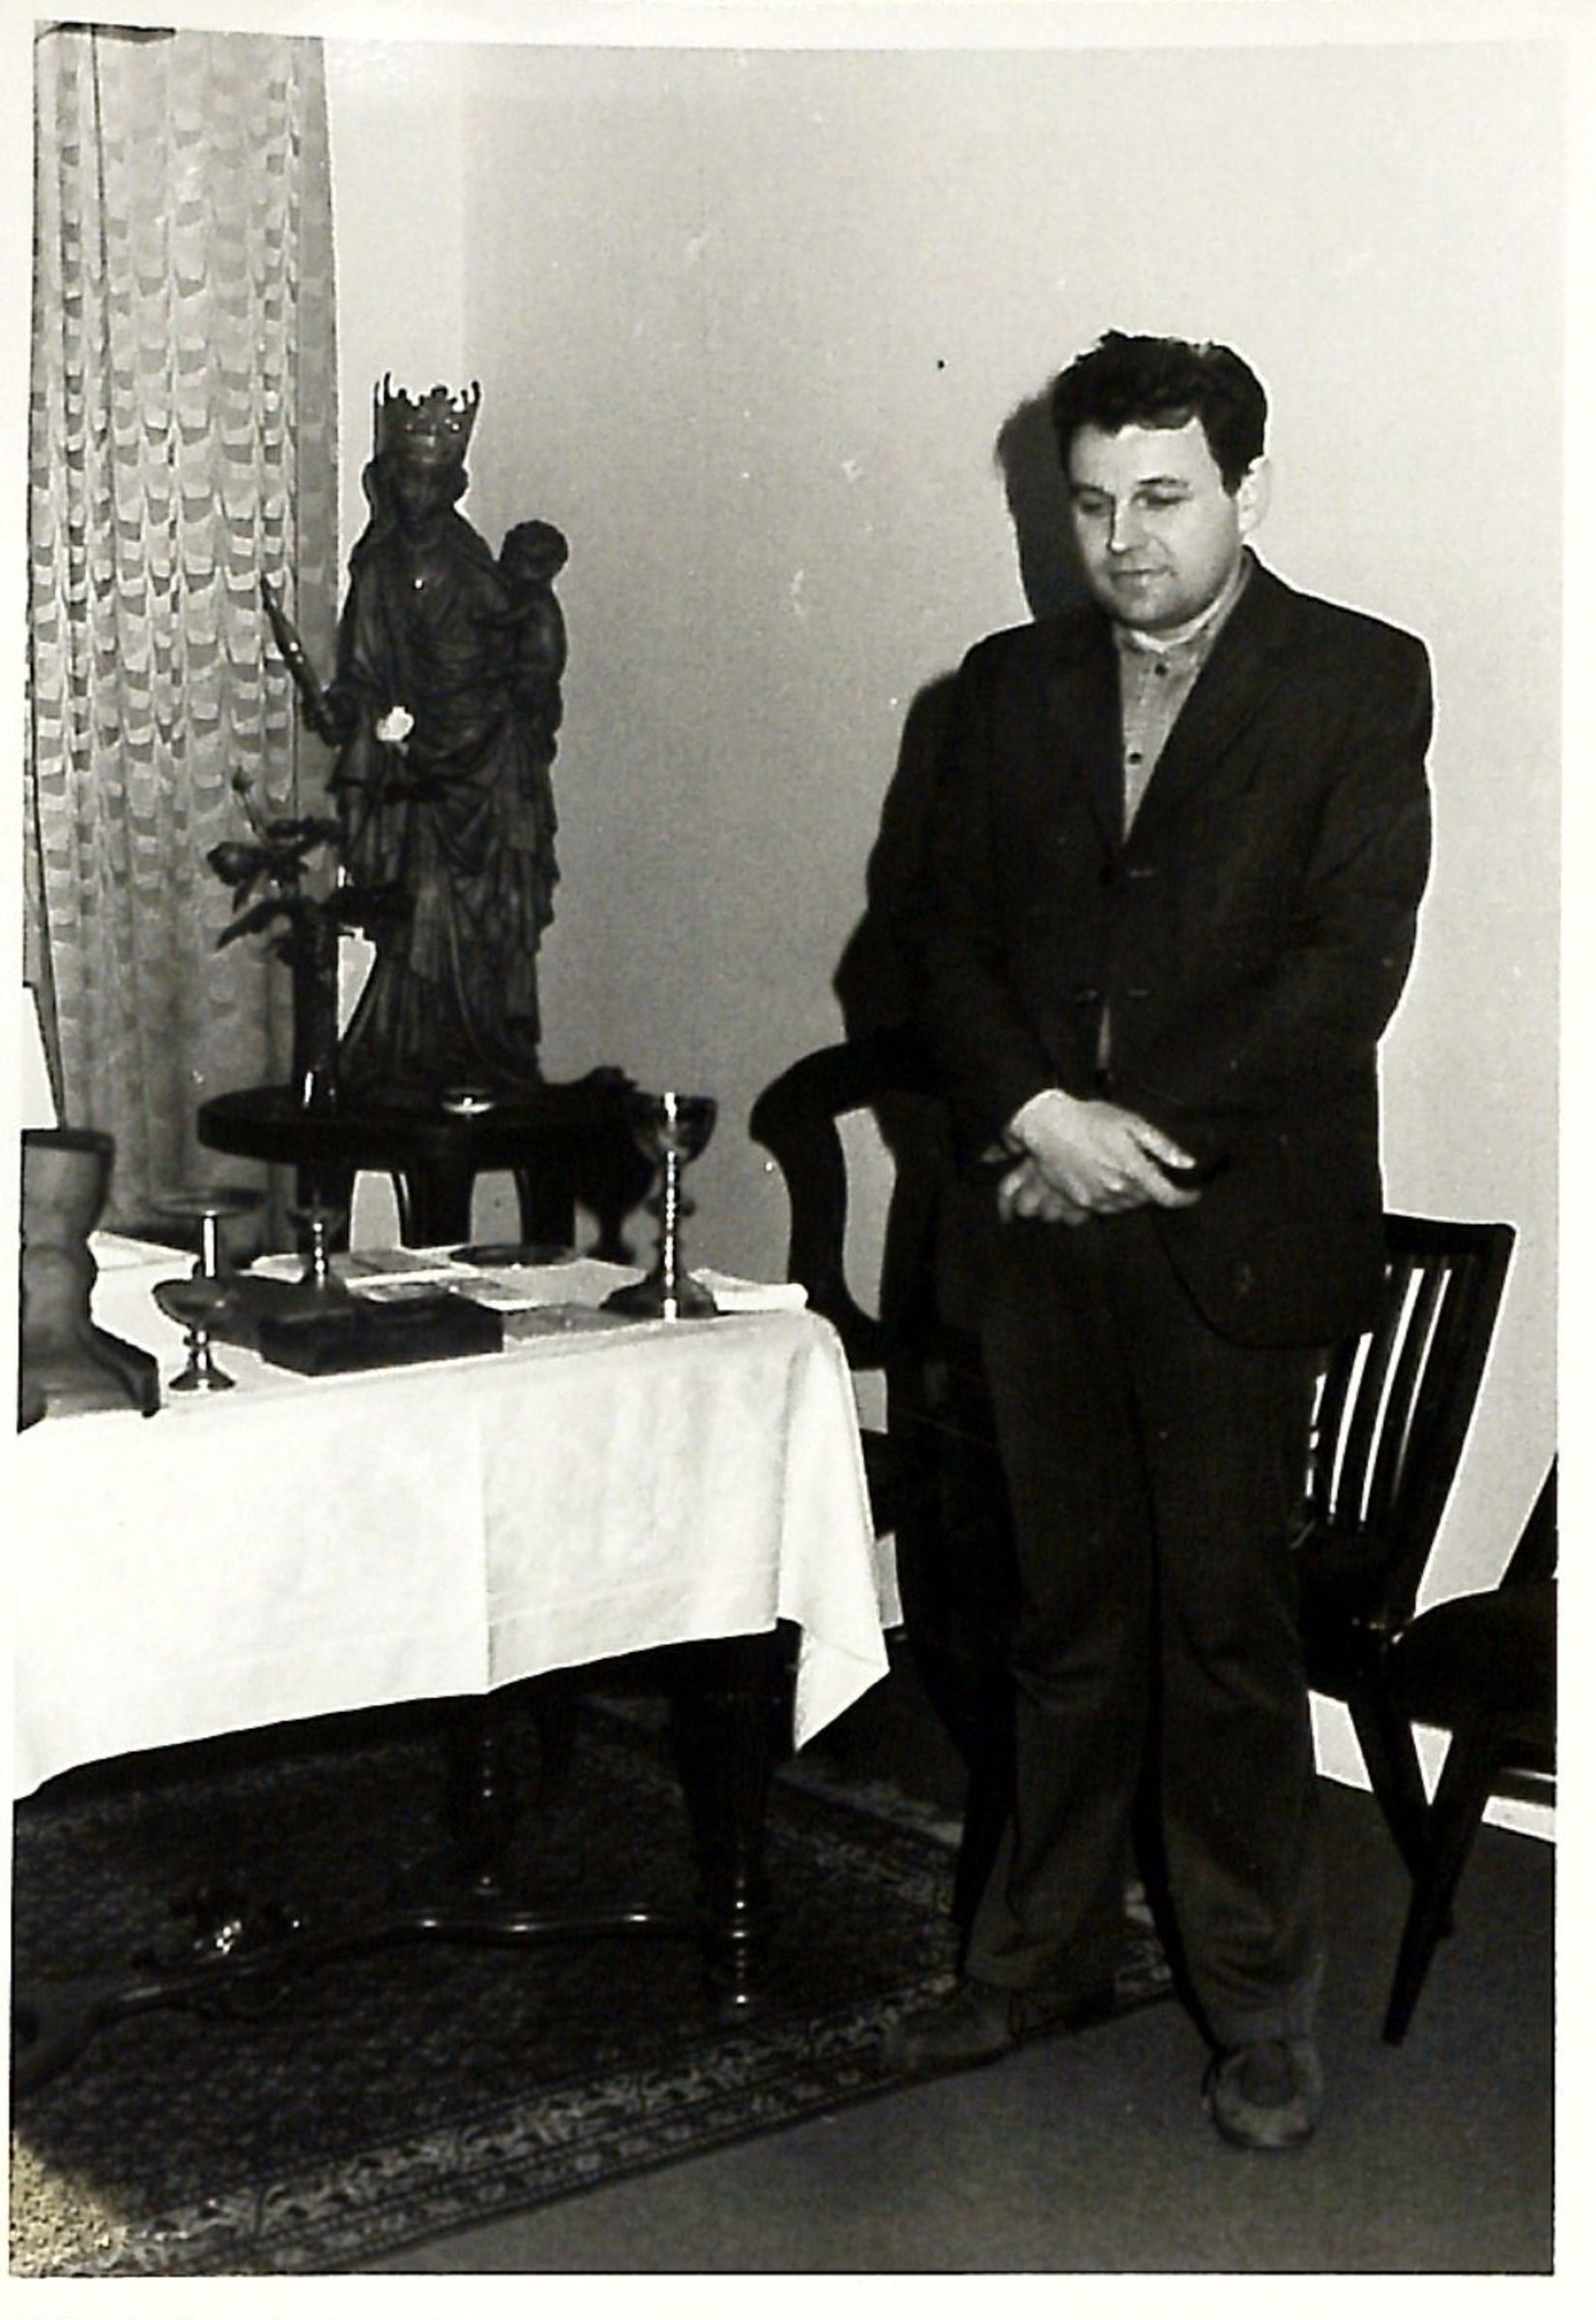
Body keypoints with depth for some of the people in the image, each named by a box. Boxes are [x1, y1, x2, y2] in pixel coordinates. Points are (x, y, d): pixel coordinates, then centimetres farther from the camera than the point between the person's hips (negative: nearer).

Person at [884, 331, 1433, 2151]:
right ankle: (1042, 1951, 28)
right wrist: (1039, 1112, -10)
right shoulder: (1008, 690, 12)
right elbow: (946, 941, 9)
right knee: (1067, 1612, 13)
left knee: (1227, 1623, 3)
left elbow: (1348, 967, -9)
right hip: (1044, 1228, 4)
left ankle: (1258, 1998, 19)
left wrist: (1141, 1139, -13)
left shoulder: (1359, 682, -1)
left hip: (1235, 1232, -4)